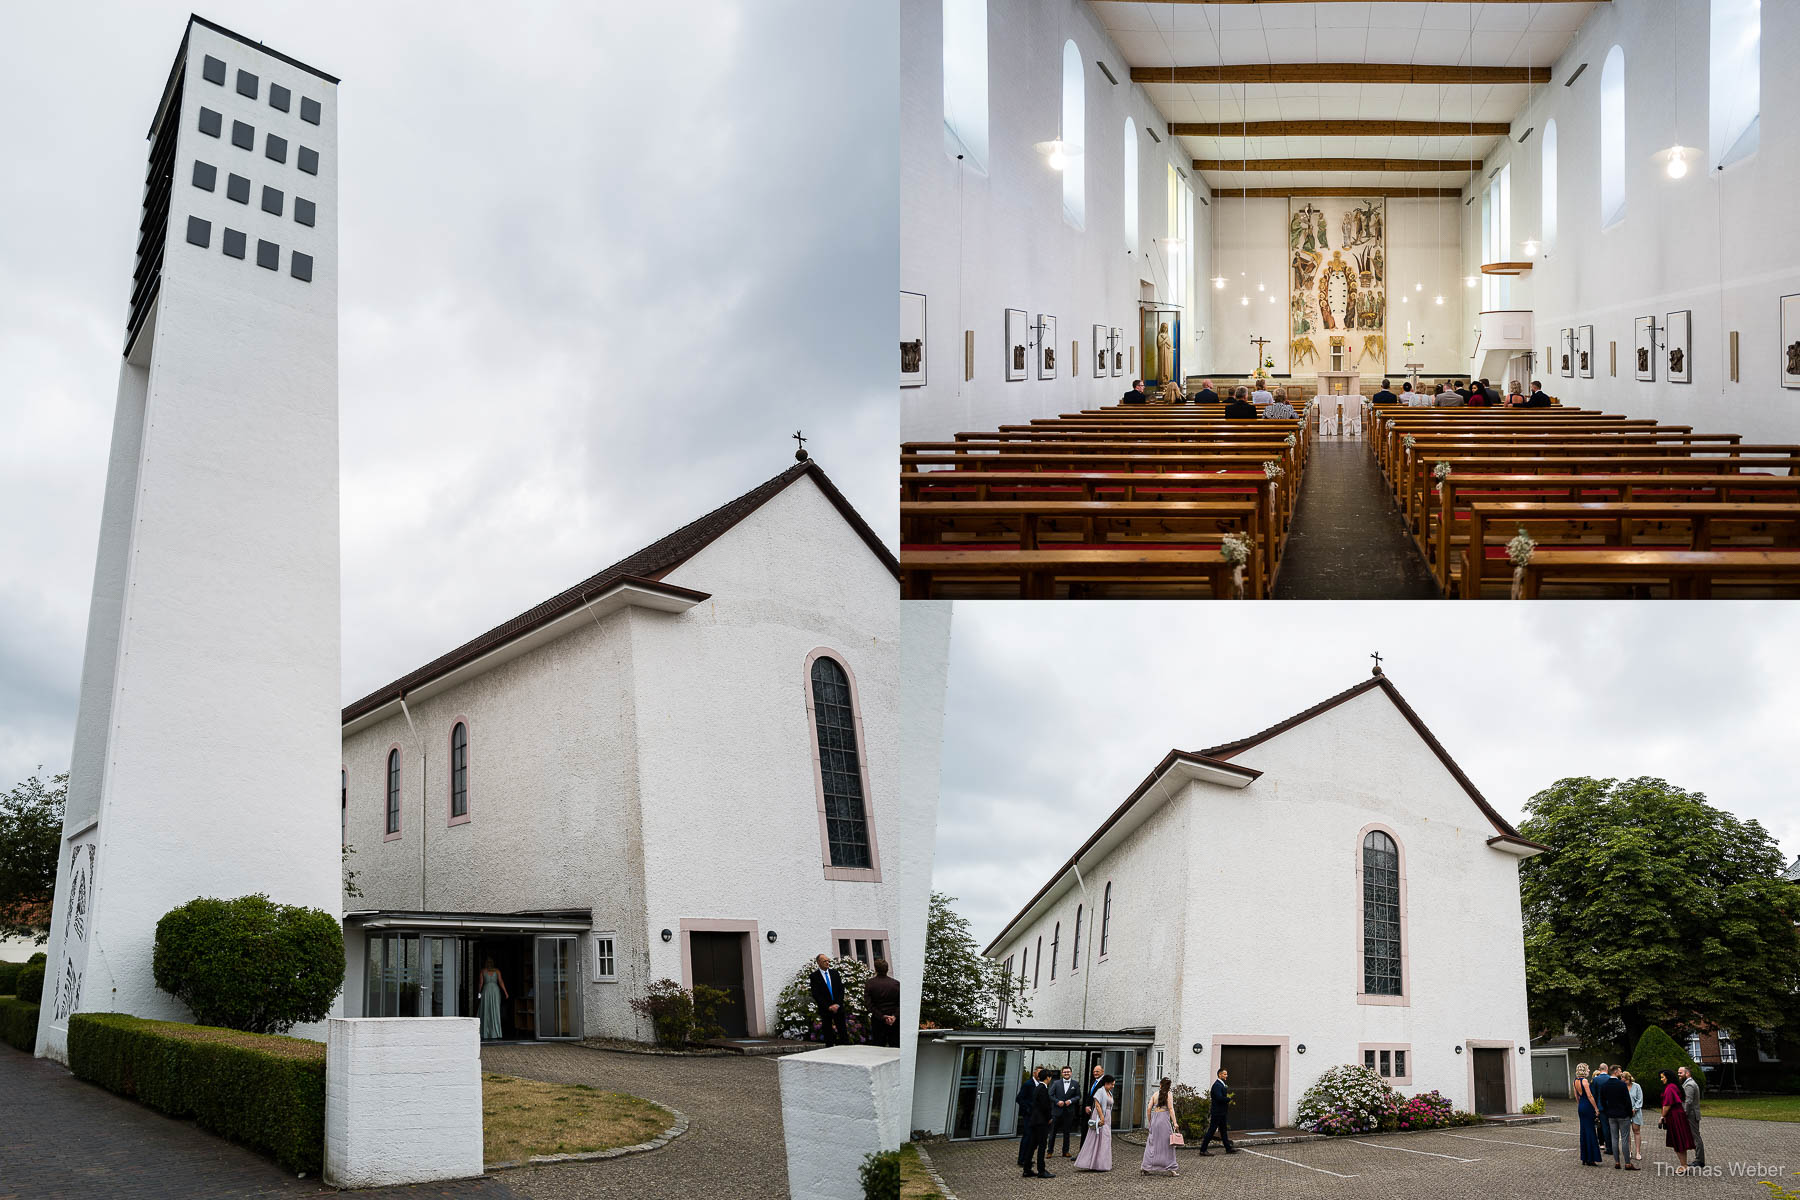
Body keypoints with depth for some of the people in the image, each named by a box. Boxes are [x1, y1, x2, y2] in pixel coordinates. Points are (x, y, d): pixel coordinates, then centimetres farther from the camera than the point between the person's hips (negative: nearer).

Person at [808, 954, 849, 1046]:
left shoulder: (835, 972, 9)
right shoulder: (814, 976, -3)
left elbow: (841, 989, 7)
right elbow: (816, 995, -7)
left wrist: (837, 1004, -7)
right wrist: (828, 1007, -12)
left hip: (838, 1007, 3)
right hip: (825, 1010, -3)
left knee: (843, 1033, -1)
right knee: (828, 1035, 1)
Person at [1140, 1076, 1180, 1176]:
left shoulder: (1155, 1094, 9)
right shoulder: (1168, 1094, -2)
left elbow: (1149, 1109, 7)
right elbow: (1171, 1108, -10)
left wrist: (1149, 1122, 17)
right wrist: (1174, 1122, -12)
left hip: (1154, 1119, 4)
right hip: (1165, 1119, -4)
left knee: (1152, 1144, 9)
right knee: (1166, 1145, 1)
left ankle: (1147, 1168, 8)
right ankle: (1170, 1168, 1)